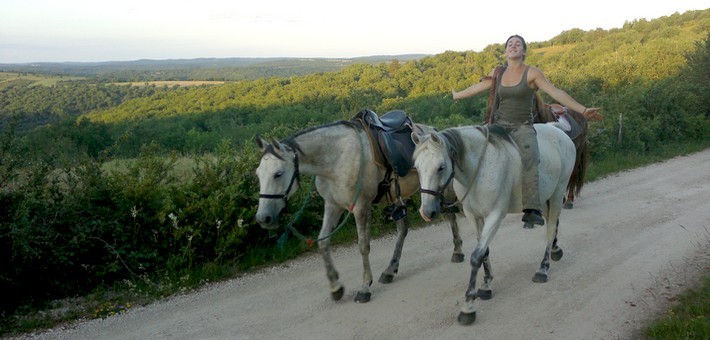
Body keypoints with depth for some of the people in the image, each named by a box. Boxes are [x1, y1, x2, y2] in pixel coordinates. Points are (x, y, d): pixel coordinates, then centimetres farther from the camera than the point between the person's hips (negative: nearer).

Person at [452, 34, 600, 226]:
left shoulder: (532, 73, -2)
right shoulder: (498, 73, 11)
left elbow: (556, 93, -5)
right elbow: (478, 87, 28)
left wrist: (583, 110, -11)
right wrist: (457, 95, 41)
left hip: (523, 127, -4)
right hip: (499, 125, 5)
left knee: (529, 159, -30)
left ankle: (532, 210, -38)